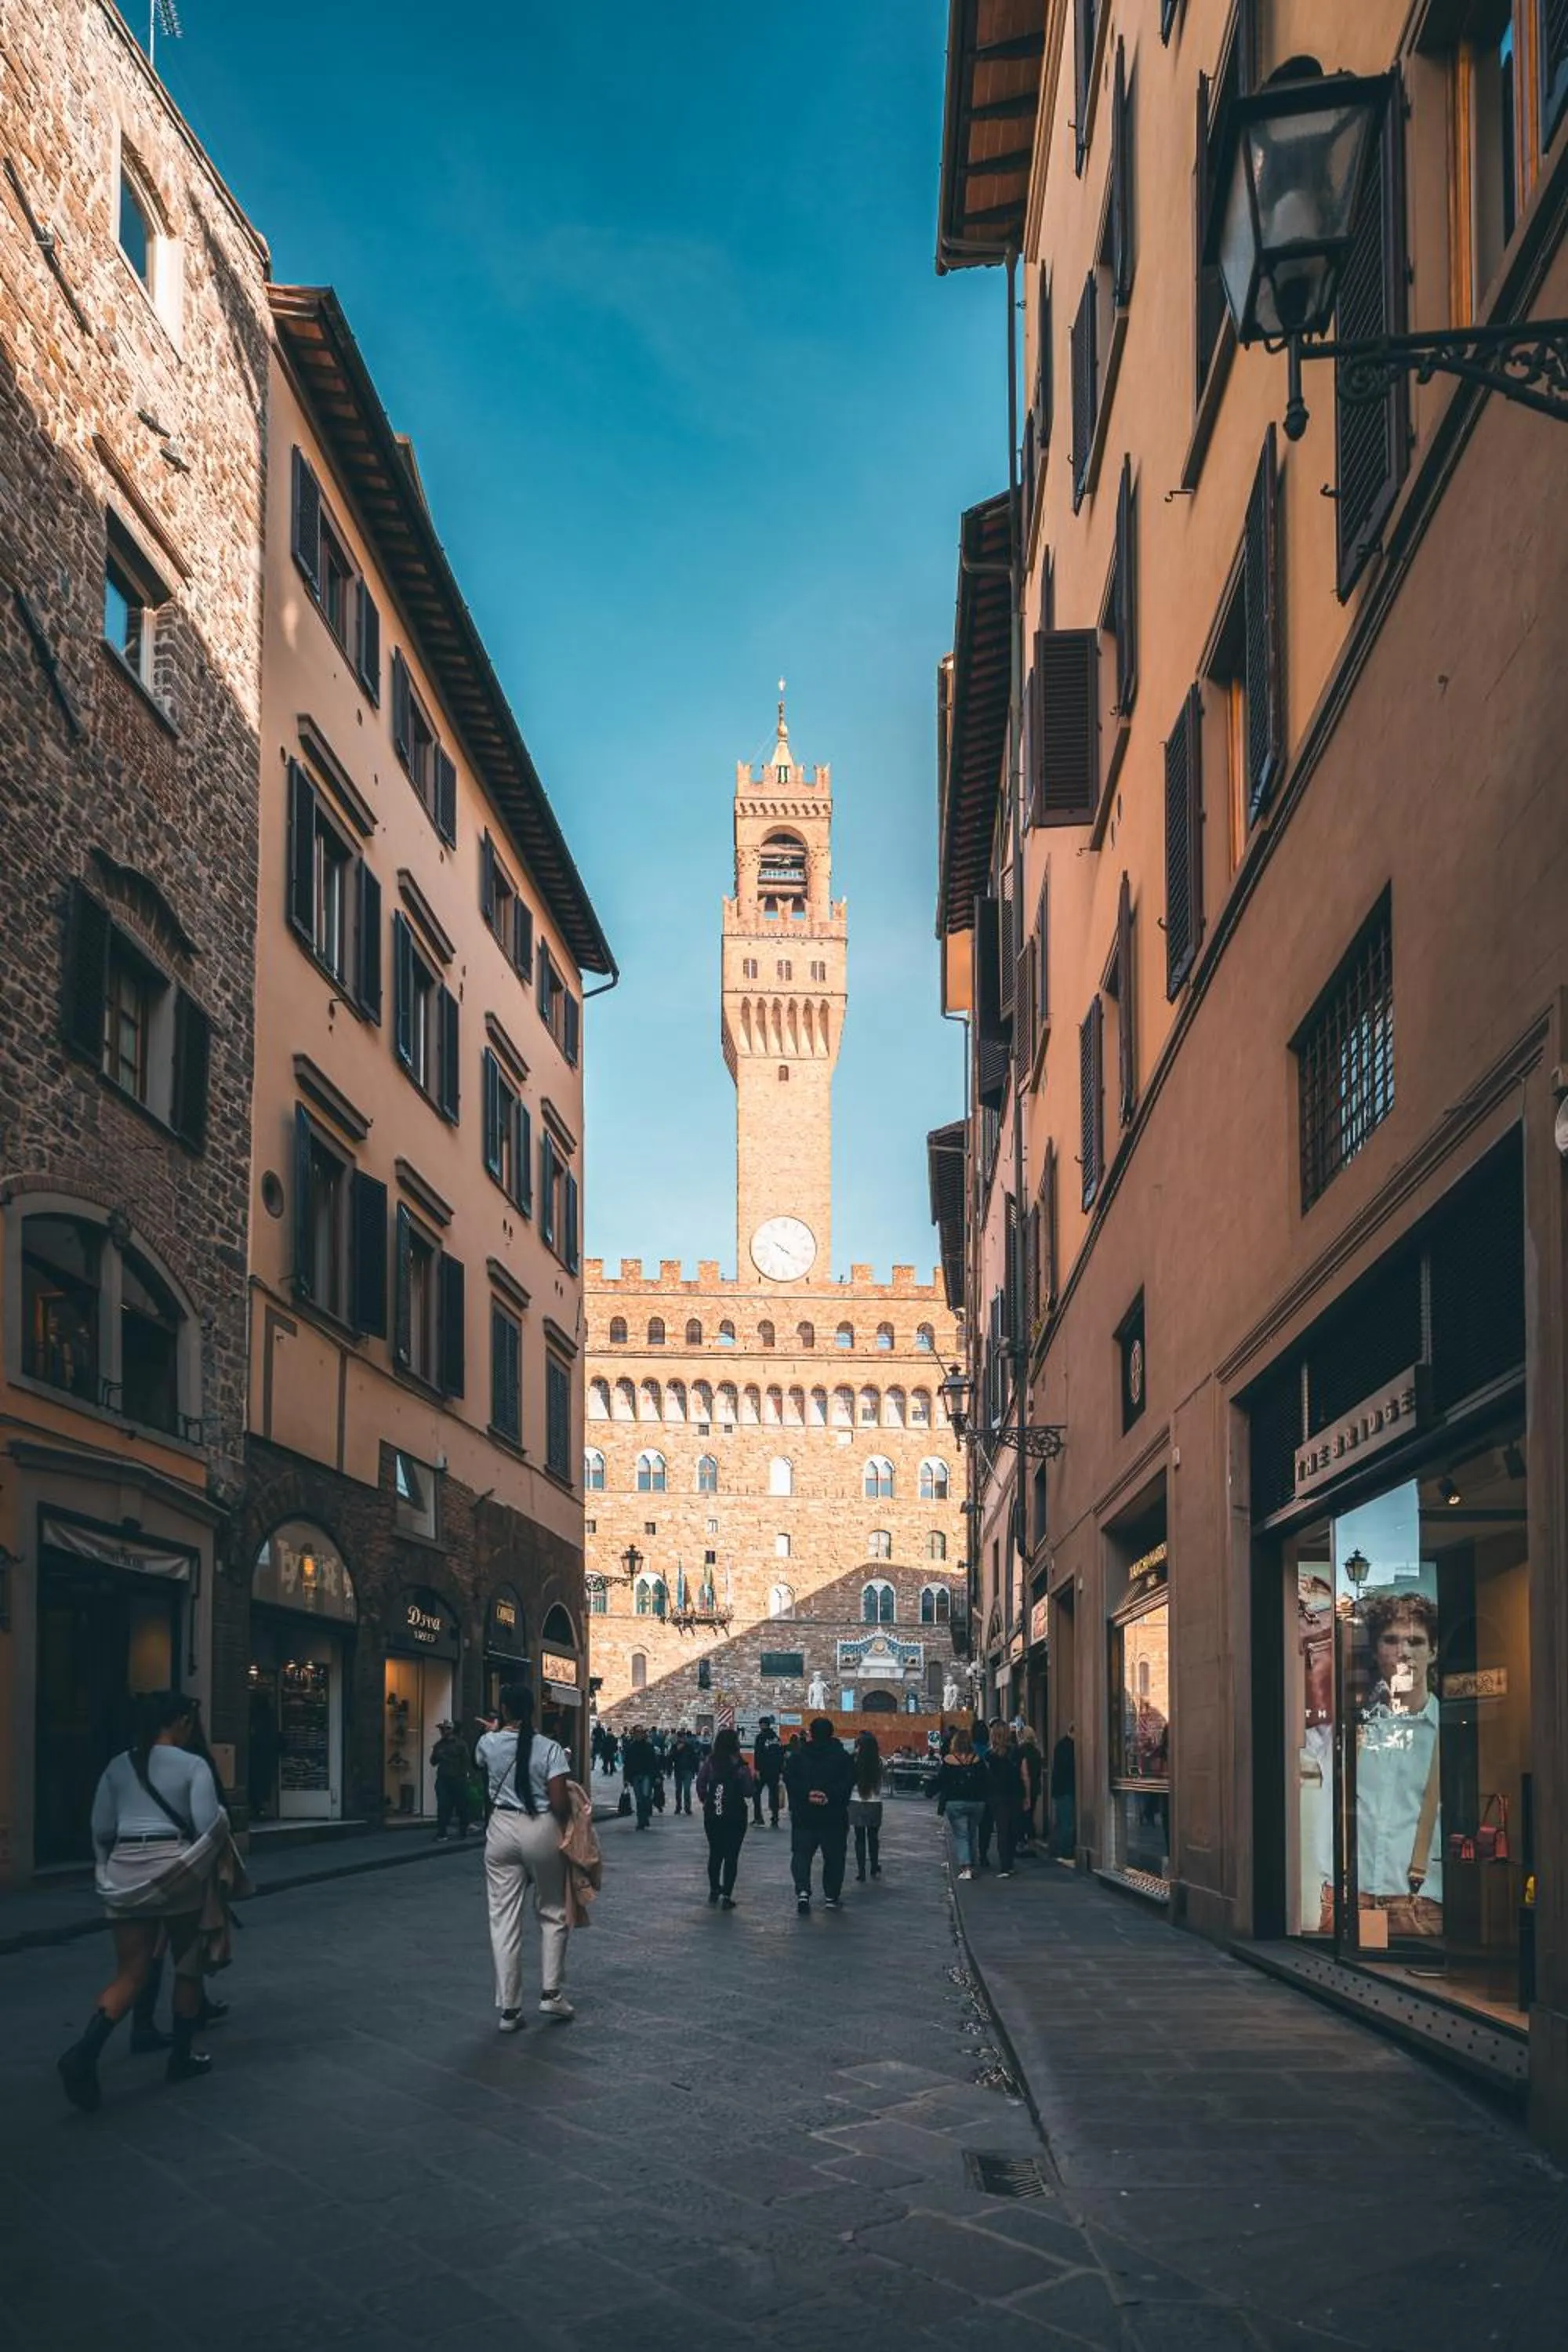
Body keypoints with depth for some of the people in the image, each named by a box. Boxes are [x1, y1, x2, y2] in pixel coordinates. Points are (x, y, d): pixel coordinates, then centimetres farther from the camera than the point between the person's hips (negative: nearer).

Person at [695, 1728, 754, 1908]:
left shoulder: (709, 1763, -5)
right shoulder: (740, 1766, -13)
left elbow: (700, 1786, -4)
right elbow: (748, 1792, -11)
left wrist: (705, 1801, 12)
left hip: (712, 1814, 3)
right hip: (735, 1816, -3)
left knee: (715, 1853, 20)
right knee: (731, 1856, 3)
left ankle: (714, 1890, 31)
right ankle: (727, 1896, -1)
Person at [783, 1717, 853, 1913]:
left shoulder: (797, 1755, 1)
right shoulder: (842, 1757, -2)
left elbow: (789, 1779, -8)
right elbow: (848, 1781, -13)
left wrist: (807, 1794, -13)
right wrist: (830, 1796, -18)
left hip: (804, 1816, 0)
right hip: (834, 1816, 0)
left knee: (801, 1854, 7)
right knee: (834, 1857, 12)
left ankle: (802, 1891, -13)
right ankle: (831, 1898, 16)